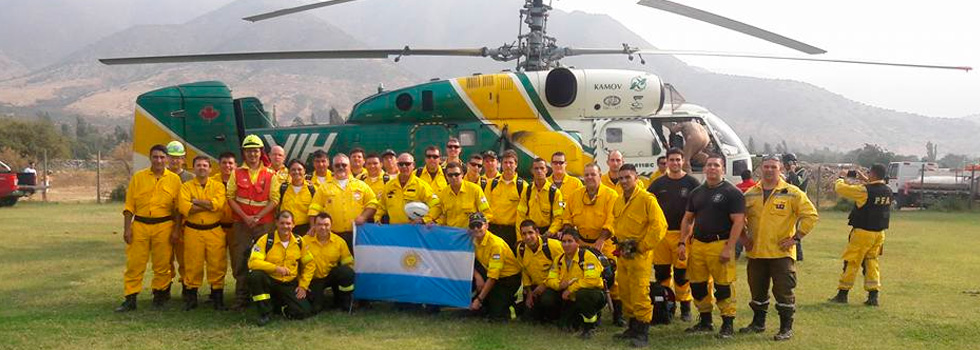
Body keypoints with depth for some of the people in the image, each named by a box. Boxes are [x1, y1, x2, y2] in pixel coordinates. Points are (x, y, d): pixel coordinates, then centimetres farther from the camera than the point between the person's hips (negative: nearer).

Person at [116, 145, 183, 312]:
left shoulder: (174, 179, 4)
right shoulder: (138, 177, 6)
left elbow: (178, 207, 3)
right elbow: (129, 205, 5)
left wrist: (176, 229, -3)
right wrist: (127, 228, -2)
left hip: (164, 227, -1)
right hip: (139, 226, 1)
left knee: (162, 264, 5)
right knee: (134, 264, -1)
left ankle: (159, 296, 20)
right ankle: (130, 300, 5)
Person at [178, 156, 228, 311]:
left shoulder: (218, 186, 7)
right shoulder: (186, 186, 6)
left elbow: (218, 204, -13)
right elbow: (184, 208, -11)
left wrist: (196, 201, -10)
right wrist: (209, 205, -10)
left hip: (215, 231, 0)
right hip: (193, 231, 0)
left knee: (217, 264, 0)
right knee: (193, 265, 2)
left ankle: (217, 297, 10)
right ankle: (191, 297, 15)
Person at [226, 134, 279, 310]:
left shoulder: (270, 174, 5)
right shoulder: (237, 173, 8)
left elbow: (274, 200, 0)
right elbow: (230, 197, 3)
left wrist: (257, 217, -12)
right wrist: (245, 217, -10)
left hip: (264, 224, -1)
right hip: (241, 223, 1)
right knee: (240, 261, 0)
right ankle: (241, 298, 8)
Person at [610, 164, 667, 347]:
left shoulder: (647, 199, -13)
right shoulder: (619, 201, 12)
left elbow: (660, 227, -17)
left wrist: (642, 246, -15)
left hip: (639, 254, -8)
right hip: (622, 253, 8)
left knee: (639, 294, -10)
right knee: (624, 292, 14)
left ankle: (643, 333, -4)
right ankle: (633, 327, 26)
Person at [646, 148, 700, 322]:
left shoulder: (692, 183, 2)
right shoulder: (659, 183, 9)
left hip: (682, 234, -3)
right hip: (661, 233, 3)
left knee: (682, 273, -2)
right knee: (661, 272, 6)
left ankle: (685, 308, 8)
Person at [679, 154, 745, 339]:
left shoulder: (732, 192, -4)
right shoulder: (697, 192, 14)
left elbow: (738, 222, -10)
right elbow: (687, 219, 18)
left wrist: (729, 248, -17)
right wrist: (682, 242, 8)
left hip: (720, 245, -6)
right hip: (697, 244, 6)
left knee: (723, 286, -5)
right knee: (697, 285, 10)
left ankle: (728, 324, 6)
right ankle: (705, 321, 24)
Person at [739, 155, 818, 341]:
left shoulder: (792, 193, -4)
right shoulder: (750, 194, 8)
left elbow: (810, 215, -5)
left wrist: (796, 237, -9)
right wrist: (743, 236, 9)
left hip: (781, 253, -4)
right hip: (756, 252, 4)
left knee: (783, 291, -1)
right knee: (757, 290, 15)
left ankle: (786, 328, 10)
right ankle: (758, 323, 30)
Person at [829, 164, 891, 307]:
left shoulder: (864, 190, -18)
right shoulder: (888, 191, 2)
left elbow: (840, 188, -11)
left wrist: (841, 178, 8)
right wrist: (866, 181, 21)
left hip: (863, 232, -6)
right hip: (879, 232, 6)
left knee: (851, 262, 3)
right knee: (871, 262, 14)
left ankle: (842, 294, 10)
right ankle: (873, 296, 10)